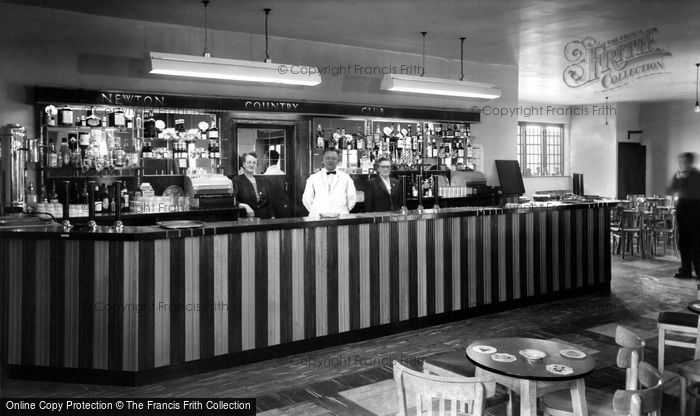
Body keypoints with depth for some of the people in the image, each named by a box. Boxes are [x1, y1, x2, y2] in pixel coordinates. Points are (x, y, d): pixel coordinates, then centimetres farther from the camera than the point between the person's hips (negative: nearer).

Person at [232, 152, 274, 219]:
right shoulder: (236, 180, 0)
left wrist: (272, 218, 10)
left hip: (264, 218, 4)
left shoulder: (261, 183, 17)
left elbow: (268, 203, 20)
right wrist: (245, 206, -24)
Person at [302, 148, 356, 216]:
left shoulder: (346, 178, 15)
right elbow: (306, 199, 12)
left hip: (339, 216, 1)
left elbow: (352, 198, 13)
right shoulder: (313, 178, 13)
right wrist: (315, 212, 4)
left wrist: (343, 211, 7)